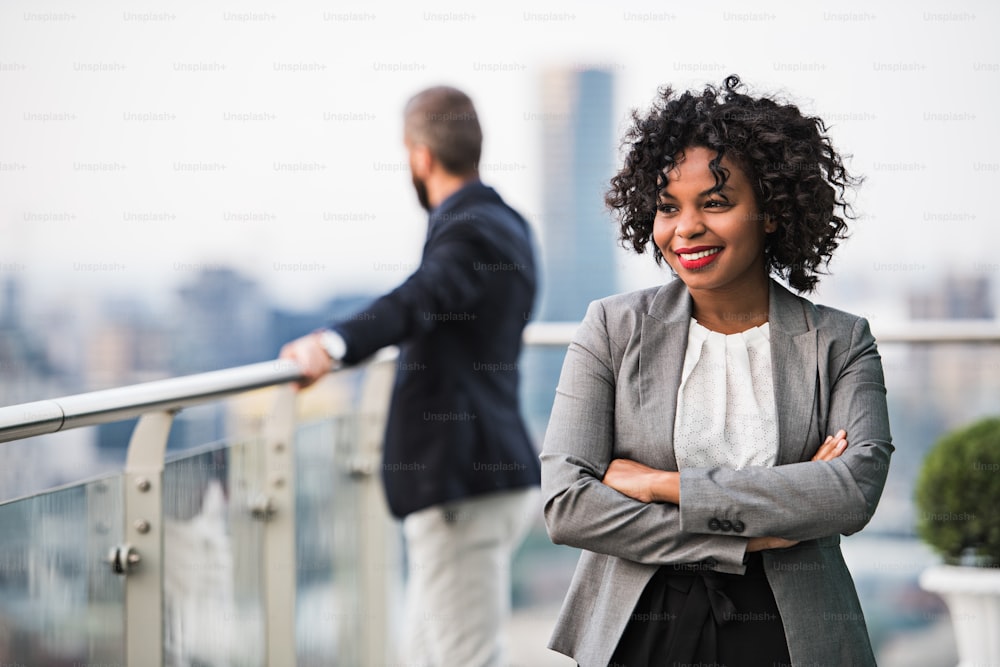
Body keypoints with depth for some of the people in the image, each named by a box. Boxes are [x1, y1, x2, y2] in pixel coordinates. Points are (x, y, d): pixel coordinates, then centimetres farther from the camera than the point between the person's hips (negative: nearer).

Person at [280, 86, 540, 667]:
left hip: (465, 487, -11)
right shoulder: (504, 224, 17)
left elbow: (420, 301, -37)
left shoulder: (471, 231, -16)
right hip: (487, 475, 11)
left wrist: (336, 344, -52)